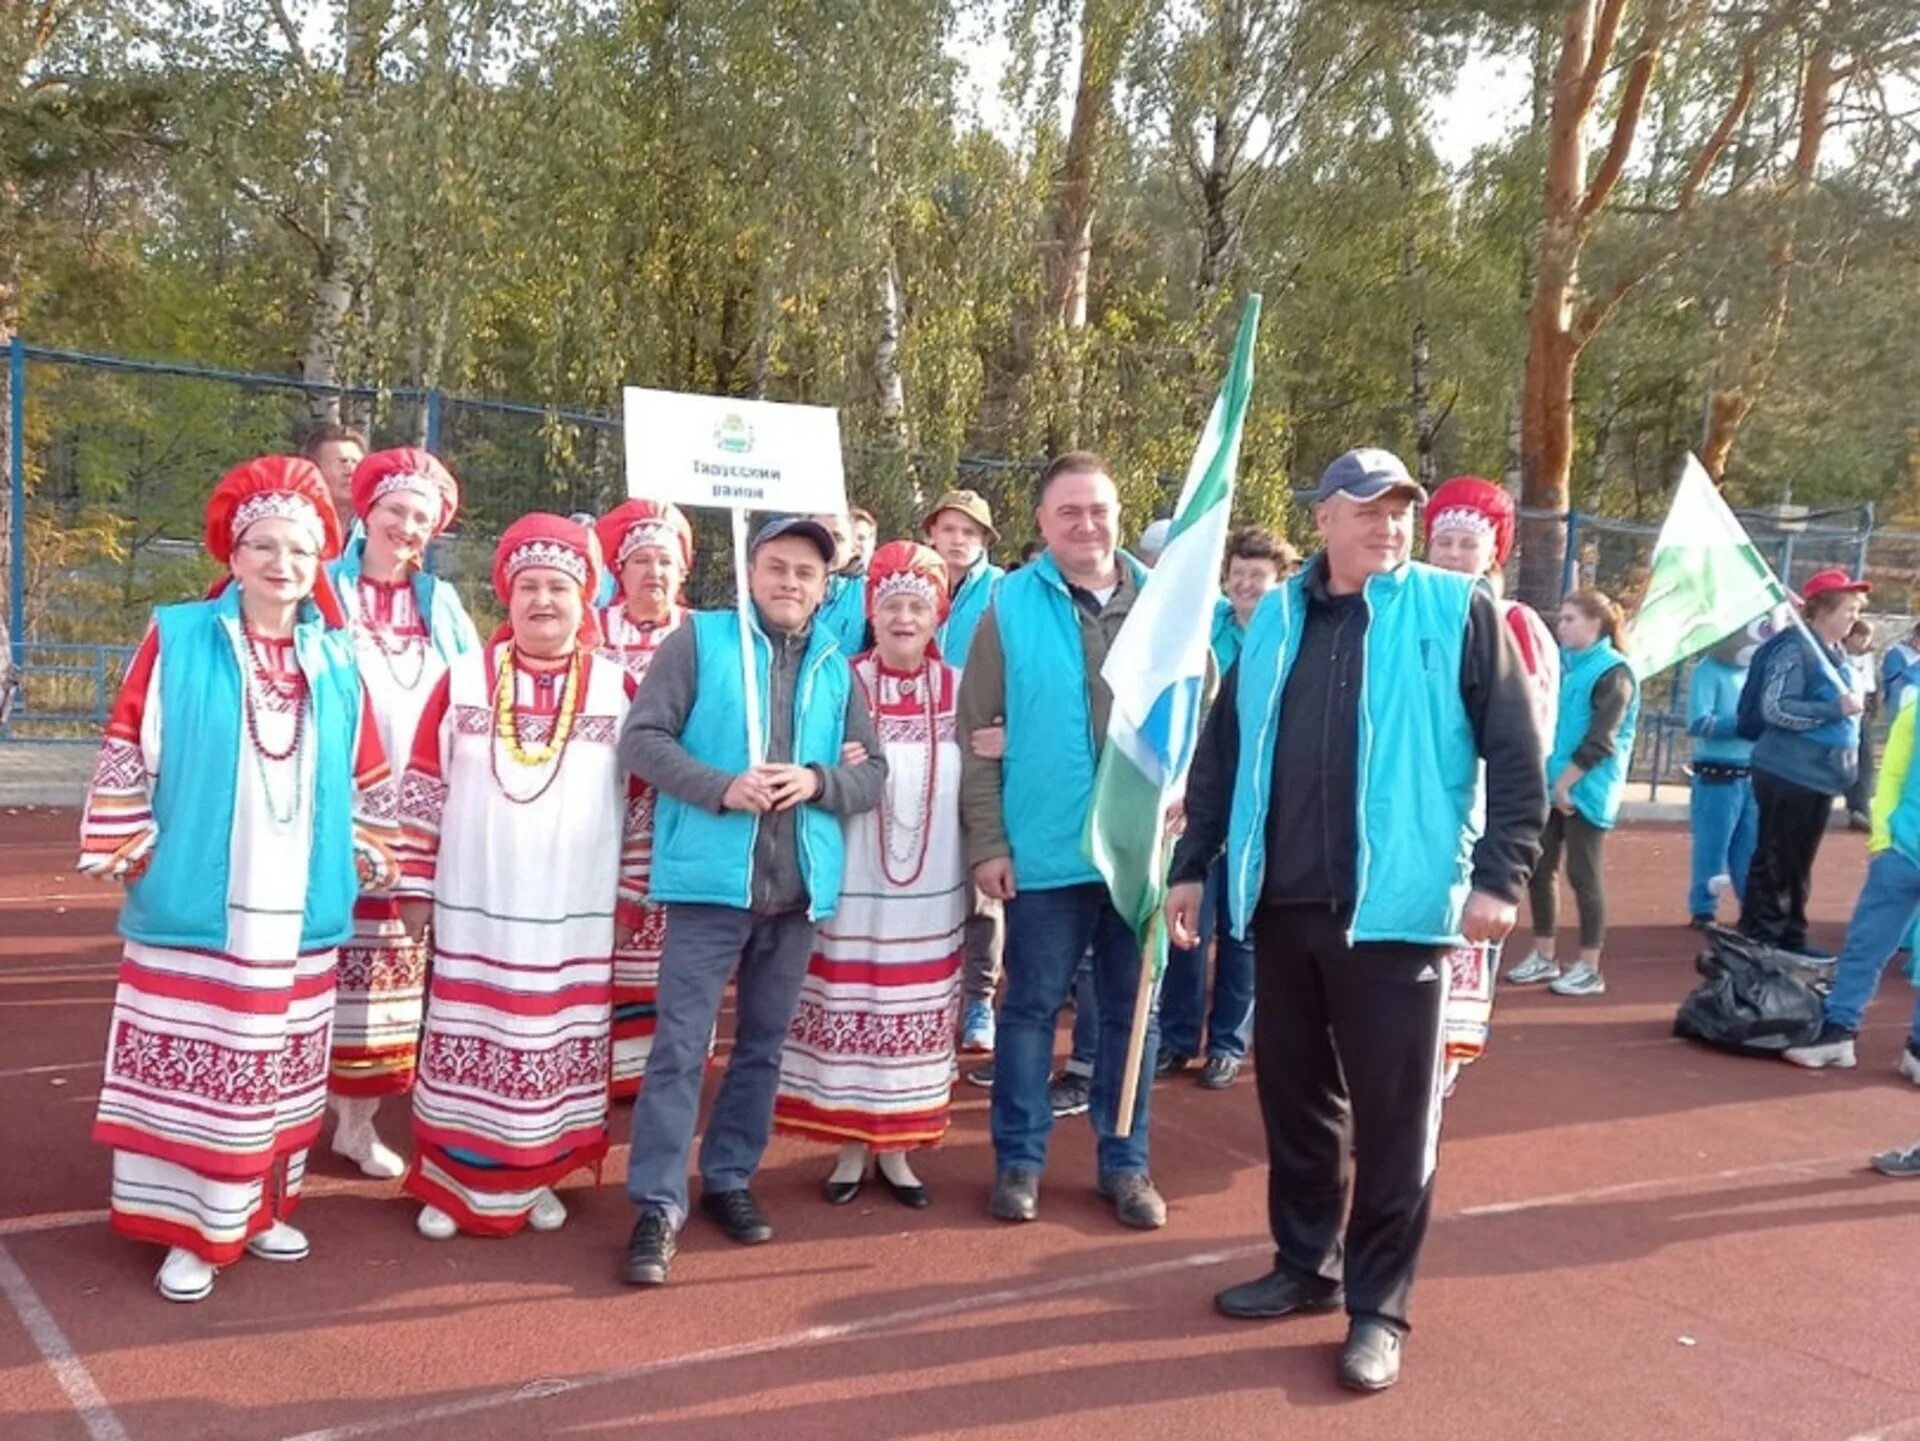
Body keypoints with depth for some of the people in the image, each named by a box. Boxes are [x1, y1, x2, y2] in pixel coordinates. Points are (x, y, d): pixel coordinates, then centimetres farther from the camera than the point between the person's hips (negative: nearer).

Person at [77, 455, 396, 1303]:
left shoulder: (336, 661, 6)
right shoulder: (177, 640, -5)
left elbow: (366, 779, 12)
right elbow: (126, 754, -3)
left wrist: (363, 860, 10)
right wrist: (131, 853, -5)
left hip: (297, 909, 4)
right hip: (193, 906, -3)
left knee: (277, 1064, 13)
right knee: (189, 1063, 2)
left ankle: (262, 1208, 28)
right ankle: (186, 1228, 13)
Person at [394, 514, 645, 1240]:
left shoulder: (617, 688, 1)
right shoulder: (463, 679, 0)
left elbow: (641, 801, 5)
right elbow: (424, 789, 4)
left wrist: (632, 894, 4)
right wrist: (415, 885, 3)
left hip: (574, 914, 0)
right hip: (474, 909, 0)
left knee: (555, 1048, 9)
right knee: (467, 1046, 7)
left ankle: (538, 1177, 24)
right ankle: (452, 1181, 20)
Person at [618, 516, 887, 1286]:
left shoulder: (835, 669, 11)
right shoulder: (700, 640, 0)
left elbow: (874, 771, 10)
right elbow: (641, 738, -6)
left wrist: (818, 781, -12)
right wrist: (722, 787, -18)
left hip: (800, 886, 5)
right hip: (711, 879, -4)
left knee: (764, 1044, 14)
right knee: (680, 1045, -4)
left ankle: (730, 1179, 28)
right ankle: (659, 1204, 3)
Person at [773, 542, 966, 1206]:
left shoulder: (960, 690, 4)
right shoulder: (842, 684, -3)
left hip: (930, 888, 2)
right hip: (854, 883, -2)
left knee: (914, 1017, 10)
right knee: (847, 1014, 5)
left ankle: (897, 1148, 23)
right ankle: (850, 1146, 20)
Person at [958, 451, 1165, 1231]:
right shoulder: (1011, 606, -3)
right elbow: (976, 734, -3)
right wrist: (986, 841, -8)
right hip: (1046, 849, -2)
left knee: (1132, 1012, 12)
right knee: (1031, 1008, 8)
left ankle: (1125, 1161, 25)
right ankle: (1019, 1160, 22)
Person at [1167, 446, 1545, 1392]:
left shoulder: (1457, 612, -2)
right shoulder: (1275, 620, 10)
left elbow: (1516, 755, -5)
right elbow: (1221, 752, 14)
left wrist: (1500, 873, -12)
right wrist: (1193, 865, 12)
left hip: (1396, 907, -4)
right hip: (1282, 905, 5)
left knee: (1392, 1114, 3)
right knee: (1293, 1096, 15)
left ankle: (1379, 1307, 16)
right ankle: (1305, 1266, 31)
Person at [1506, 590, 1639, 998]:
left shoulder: (1613, 672, -10)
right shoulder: (1562, 662, 11)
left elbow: (1600, 741, -16)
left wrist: (1565, 782, -16)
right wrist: (1549, 778, 4)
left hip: (1584, 790, -7)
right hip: (1550, 784, 7)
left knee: (1583, 875, -2)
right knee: (1539, 868, 9)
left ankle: (1590, 969, 7)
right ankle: (1543, 957, 21)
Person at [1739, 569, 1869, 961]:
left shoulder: (1835, 654, 12)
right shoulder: (1797, 649, -14)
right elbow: (1775, 708, -22)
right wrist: (1836, 709, -22)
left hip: (1818, 777, 9)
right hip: (1788, 776, -9)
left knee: (1799, 864, 15)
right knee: (1773, 862, -2)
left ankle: (1790, 939, 24)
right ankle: (1758, 941, 5)